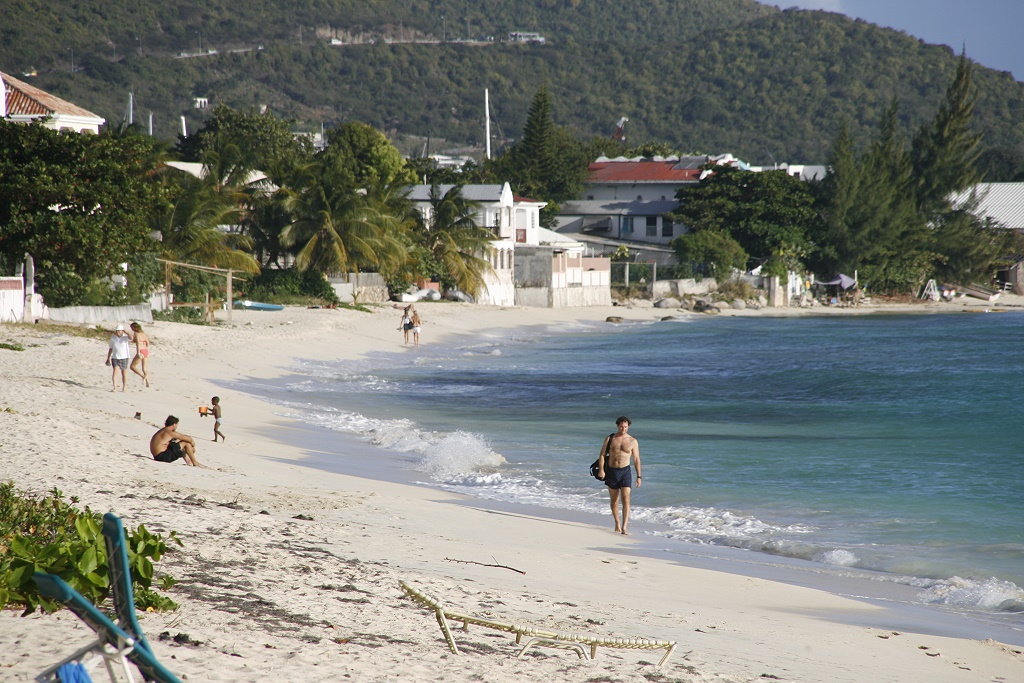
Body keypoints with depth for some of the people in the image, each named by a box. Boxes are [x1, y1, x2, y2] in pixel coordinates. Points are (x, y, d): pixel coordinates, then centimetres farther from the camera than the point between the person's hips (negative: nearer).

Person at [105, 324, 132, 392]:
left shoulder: (125, 337, -7)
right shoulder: (113, 338, 3)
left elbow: (131, 338, -31)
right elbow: (110, 348, 11)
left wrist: (125, 332, -20)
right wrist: (108, 358, 11)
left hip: (124, 358, -2)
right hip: (115, 357, 2)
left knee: (124, 373, 8)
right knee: (115, 371, -13)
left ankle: (124, 387, 25)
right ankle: (114, 388, -17)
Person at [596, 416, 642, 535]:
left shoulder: (632, 441, 0)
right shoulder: (609, 438, 2)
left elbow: (636, 459, 4)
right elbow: (602, 455, 2)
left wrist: (639, 476, 2)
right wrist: (601, 470, -11)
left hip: (625, 471, -2)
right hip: (612, 471, 2)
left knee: (625, 499, -14)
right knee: (614, 500, 12)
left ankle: (624, 527, -18)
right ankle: (617, 523, 30)